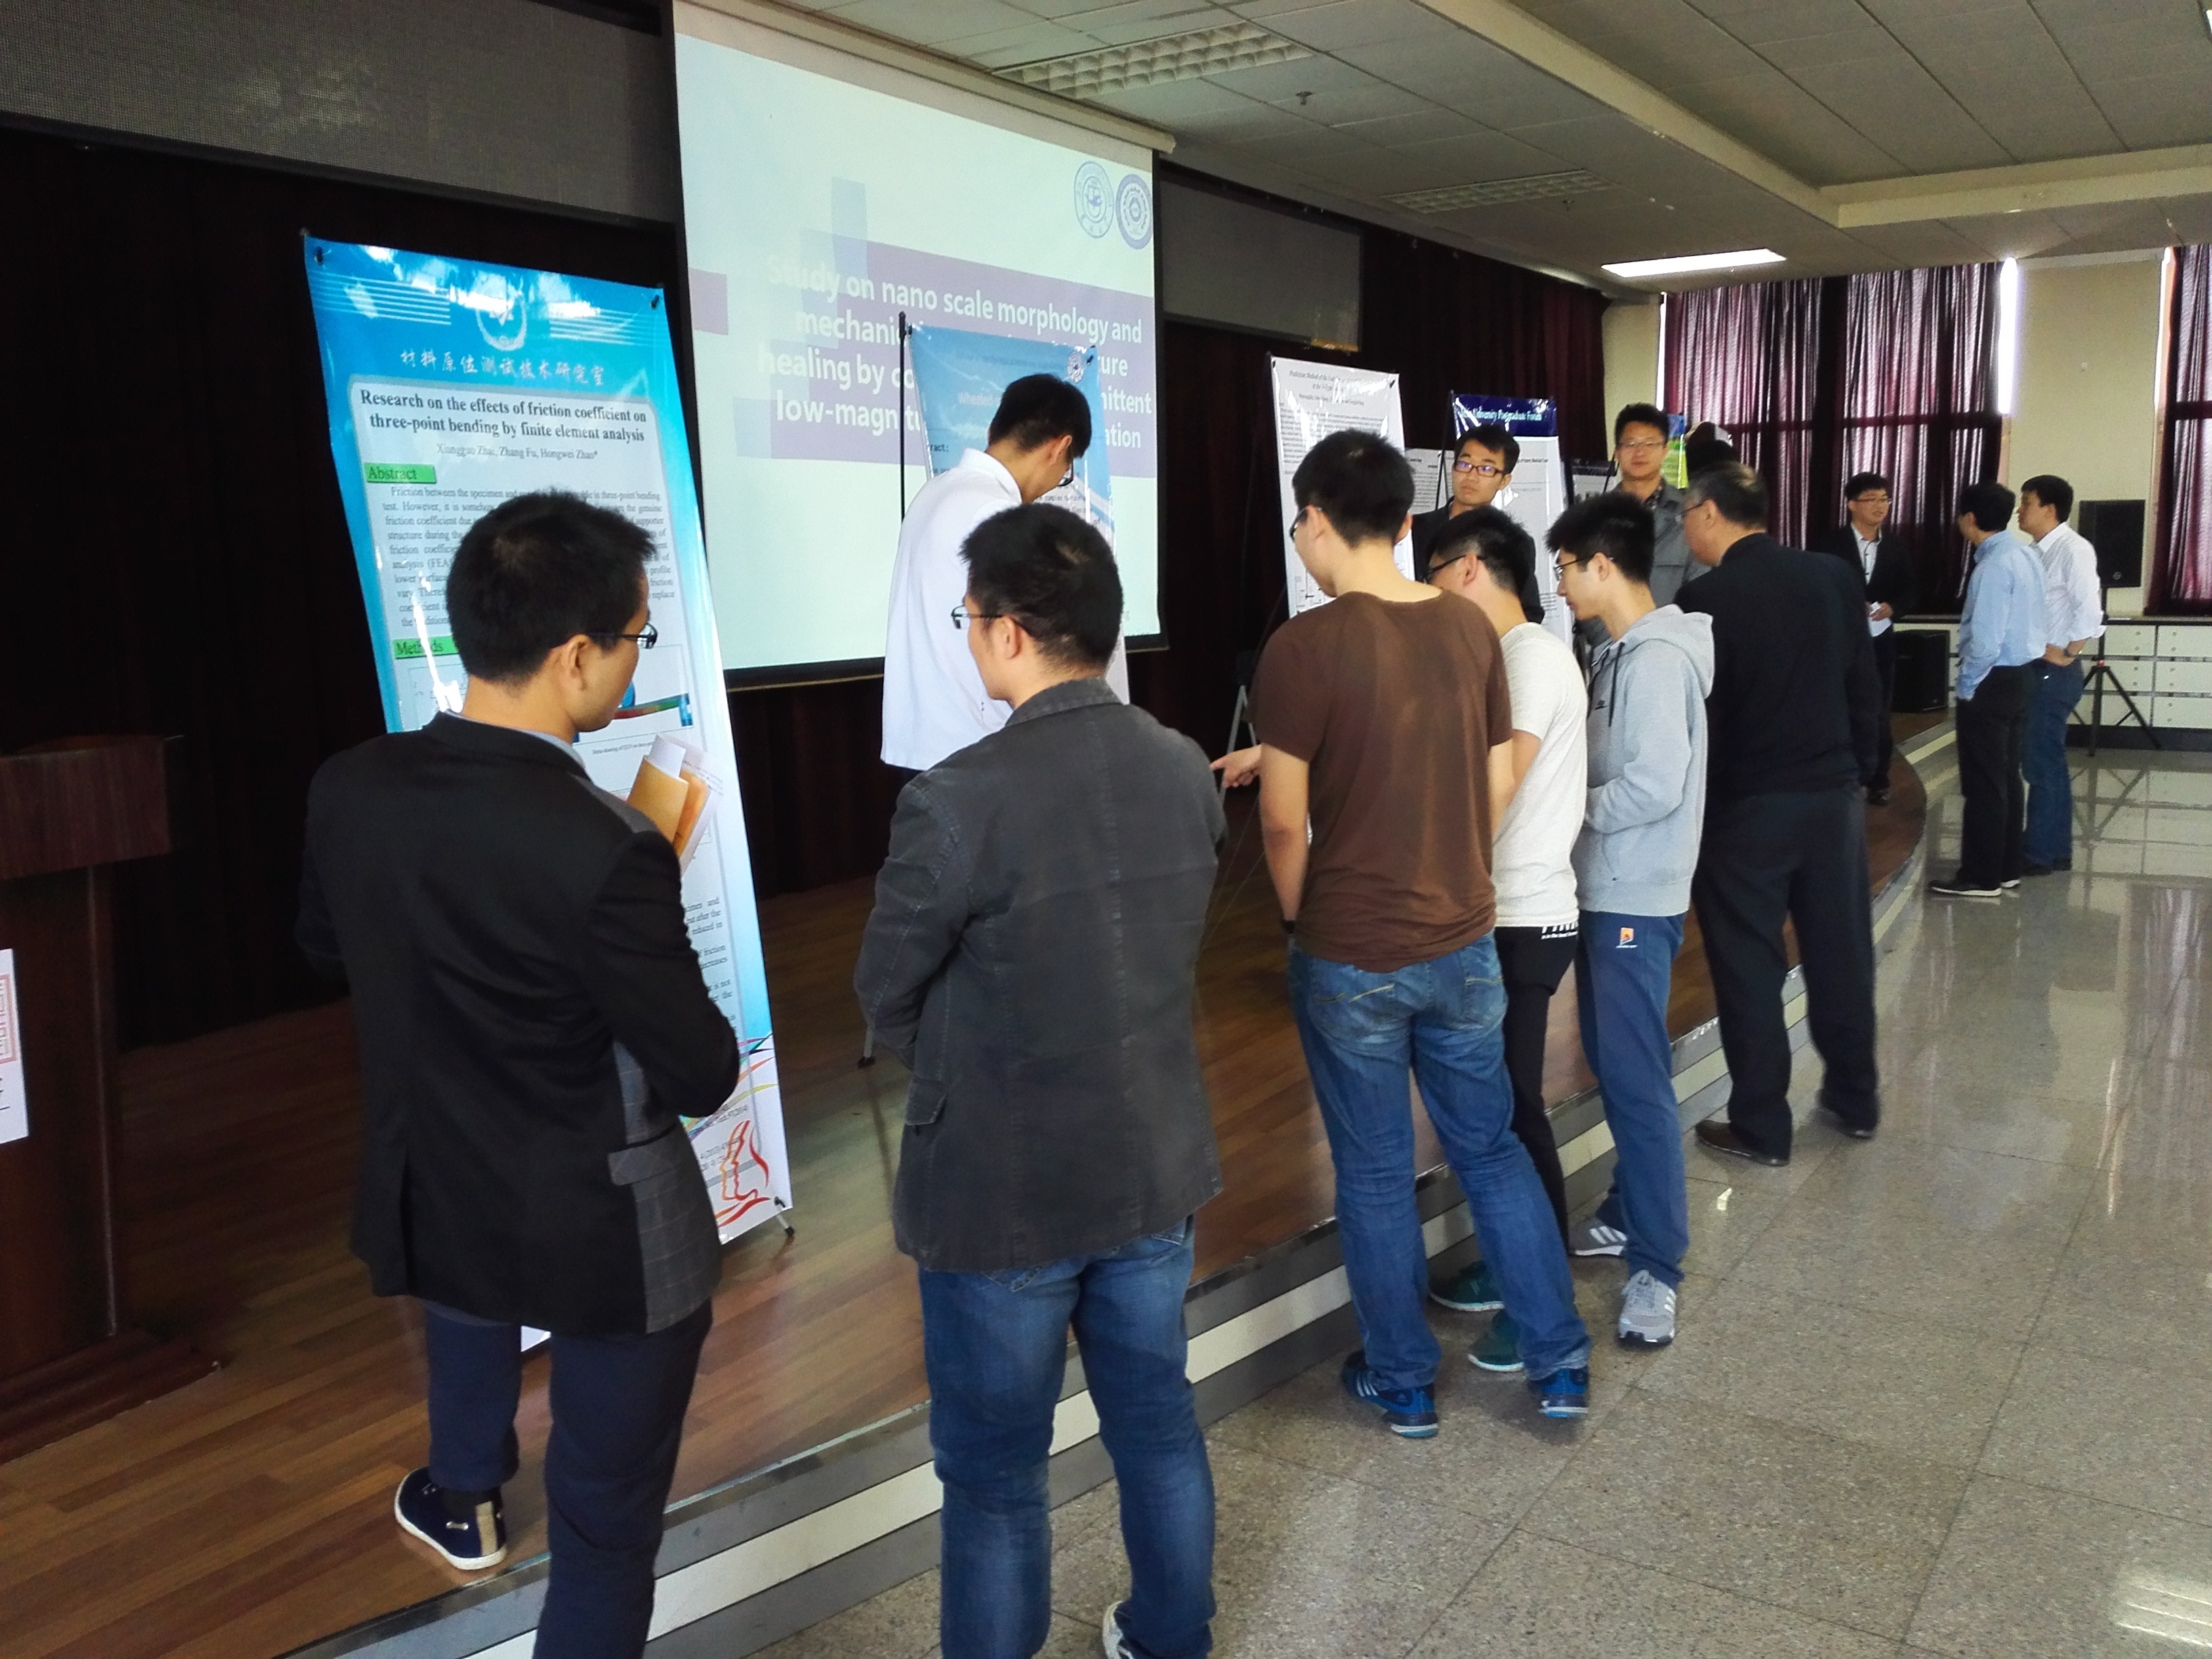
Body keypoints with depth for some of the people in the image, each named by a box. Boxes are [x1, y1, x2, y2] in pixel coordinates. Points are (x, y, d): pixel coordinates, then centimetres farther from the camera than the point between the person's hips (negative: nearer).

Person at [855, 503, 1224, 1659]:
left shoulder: (957, 800, -24)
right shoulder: (1187, 773, -5)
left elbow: (889, 1002, -9)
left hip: (1001, 1192, -6)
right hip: (1157, 1169, 6)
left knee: (994, 1476, 12)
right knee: (1158, 1422, 23)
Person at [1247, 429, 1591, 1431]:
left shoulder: (1304, 646, -18)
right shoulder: (1471, 630, -1)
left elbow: (1284, 821, -15)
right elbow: (1500, 785, 6)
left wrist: (1299, 917, 3)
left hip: (1350, 958, -5)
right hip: (1464, 943, 5)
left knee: (1375, 1174, 12)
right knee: (1491, 1150, 20)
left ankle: (1403, 1383, 27)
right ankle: (1561, 1365, 28)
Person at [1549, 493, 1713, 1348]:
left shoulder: (1657, 659, -19)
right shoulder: (1625, 651, 11)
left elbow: (1655, 787, -25)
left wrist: (1570, 810, -13)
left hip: (1635, 900, -10)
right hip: (1605, 891, 10)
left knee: (1636, 1077, -4)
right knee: (1610, 1064, 18)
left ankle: (1657, 1264, 4)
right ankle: (1629, 1212, 32)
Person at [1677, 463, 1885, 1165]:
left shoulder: (1707, 600, -15)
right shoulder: (1836, 577, 2)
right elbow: (1866, 686, 6)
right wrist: (1856, 770, 16)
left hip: (1745, 806, -5)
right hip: (1834, 795, 6)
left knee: (1749, 965, 5)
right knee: (1840, 952, 17)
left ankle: (1761, 1126, 14)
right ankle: (1855, 1099, 32)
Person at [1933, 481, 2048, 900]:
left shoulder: (1994, 565, -21)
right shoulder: (2023, 552, 9)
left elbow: (1985, 638, -24)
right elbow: (2036, 618, 15)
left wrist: (1967, 687, -13)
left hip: (1993, 681, -10)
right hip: (2022, 673, 10)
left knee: (1983, 783, -3)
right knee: (2007, 776, 15)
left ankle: (1981, 878, 2)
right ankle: (2008, 867, 22)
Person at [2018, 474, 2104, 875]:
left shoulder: (2073, 549, -13)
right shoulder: (2035, 552, 11)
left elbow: (2090, 609, -21)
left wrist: (2068, 654, -15)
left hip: (2053, 672, -9)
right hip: (2032, 669, 9)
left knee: (2042, 763, -3)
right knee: (2044, 761, 14)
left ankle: (2041, 852, 4)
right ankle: (2054, 847, 23)